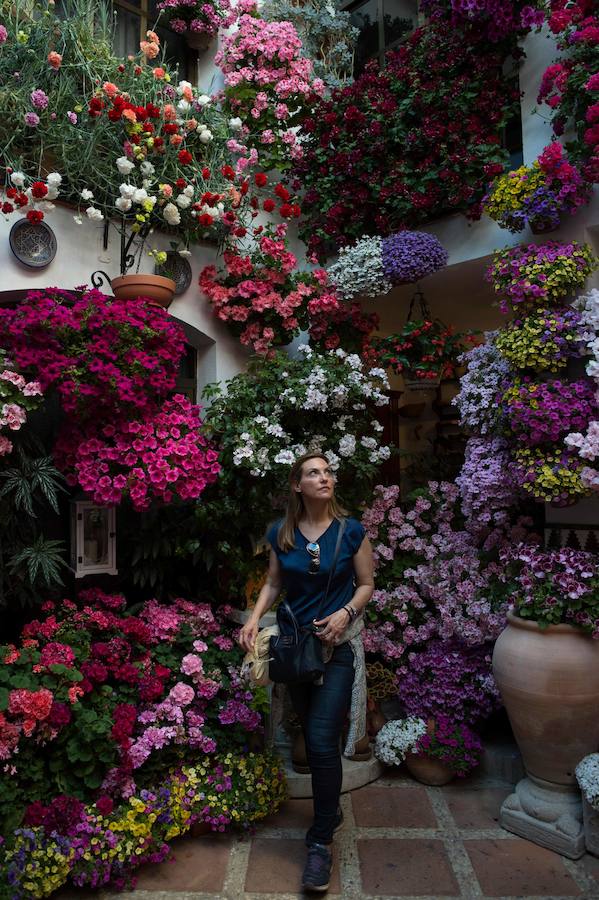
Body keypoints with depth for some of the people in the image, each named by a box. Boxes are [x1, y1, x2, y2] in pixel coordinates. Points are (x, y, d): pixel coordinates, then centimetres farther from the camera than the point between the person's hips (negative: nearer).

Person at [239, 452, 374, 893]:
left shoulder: (351, 531, -9)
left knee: (323, 741, -8)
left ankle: (321, 841, 11)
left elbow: (366, 585, -2)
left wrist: (345, 613, -19)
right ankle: (330, 809, 41)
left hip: (338, 645, -3)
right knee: (313, 736, 17)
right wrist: (255, 618, -8)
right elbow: (273, 584, 7)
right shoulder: (281, 533, -2)